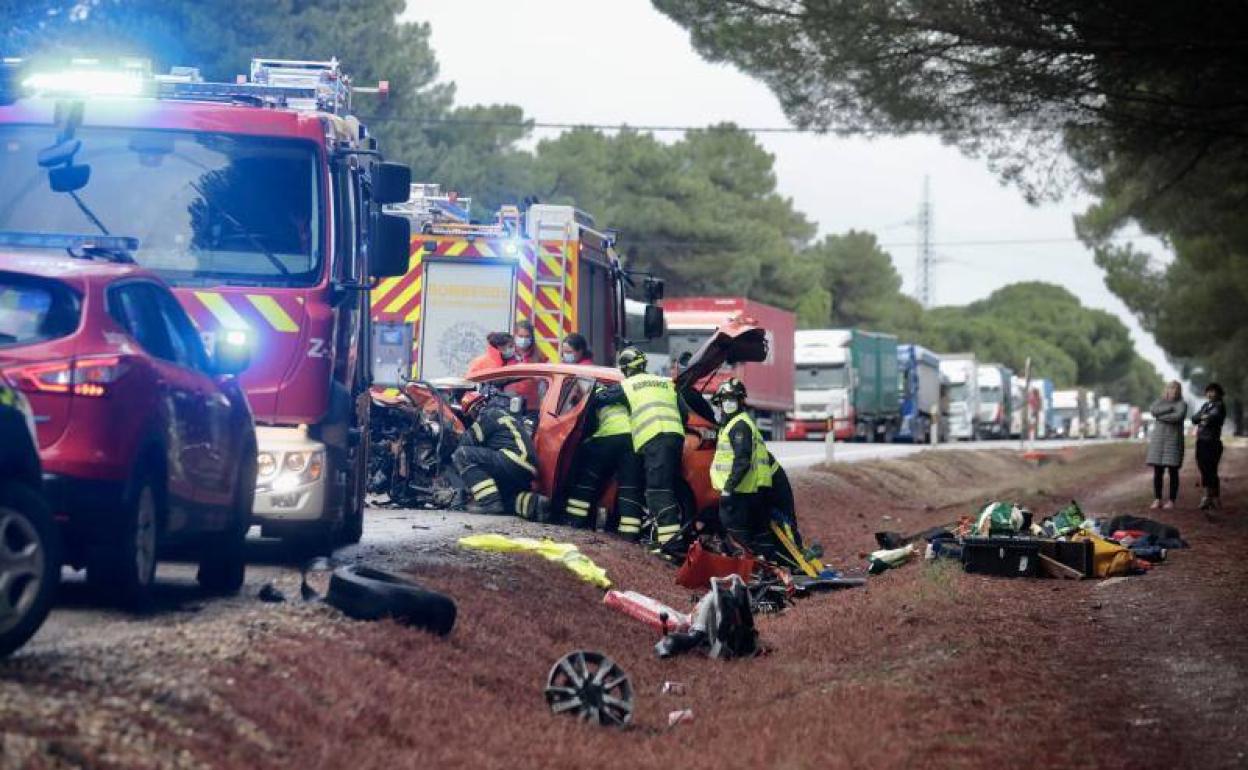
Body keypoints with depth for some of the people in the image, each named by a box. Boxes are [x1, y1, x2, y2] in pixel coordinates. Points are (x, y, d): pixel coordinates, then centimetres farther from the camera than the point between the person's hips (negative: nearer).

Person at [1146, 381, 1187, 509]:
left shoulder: (1182, 404, 3)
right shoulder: (1160, 402, 12)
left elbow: (1178, 416, -15)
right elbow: (1153, 410, -8)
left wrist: (1161, 416, -7)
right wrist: (1170, 408, -10)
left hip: (1173, 440, -2)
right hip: (1158, 439, 2)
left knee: (1173, 471, -1)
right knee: (1157, 471, 0)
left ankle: (1172, 501, 3)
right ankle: (1157, 500, 5)